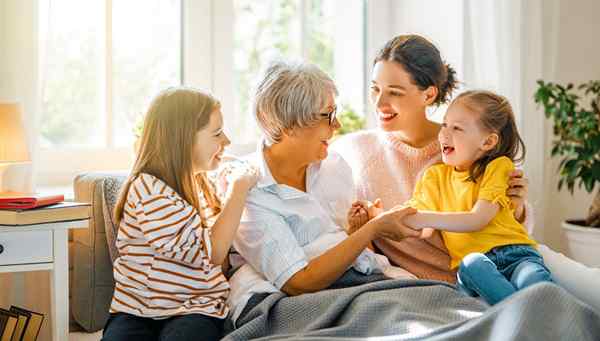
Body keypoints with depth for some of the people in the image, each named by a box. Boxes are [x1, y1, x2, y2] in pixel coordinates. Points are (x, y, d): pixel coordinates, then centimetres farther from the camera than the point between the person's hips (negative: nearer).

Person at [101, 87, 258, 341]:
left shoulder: (200, 184, 14)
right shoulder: (148, 189, -11)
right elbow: (211, 252, -15)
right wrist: (239, 190, -7)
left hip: (197, 310, 5)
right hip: (136, 311, -4)